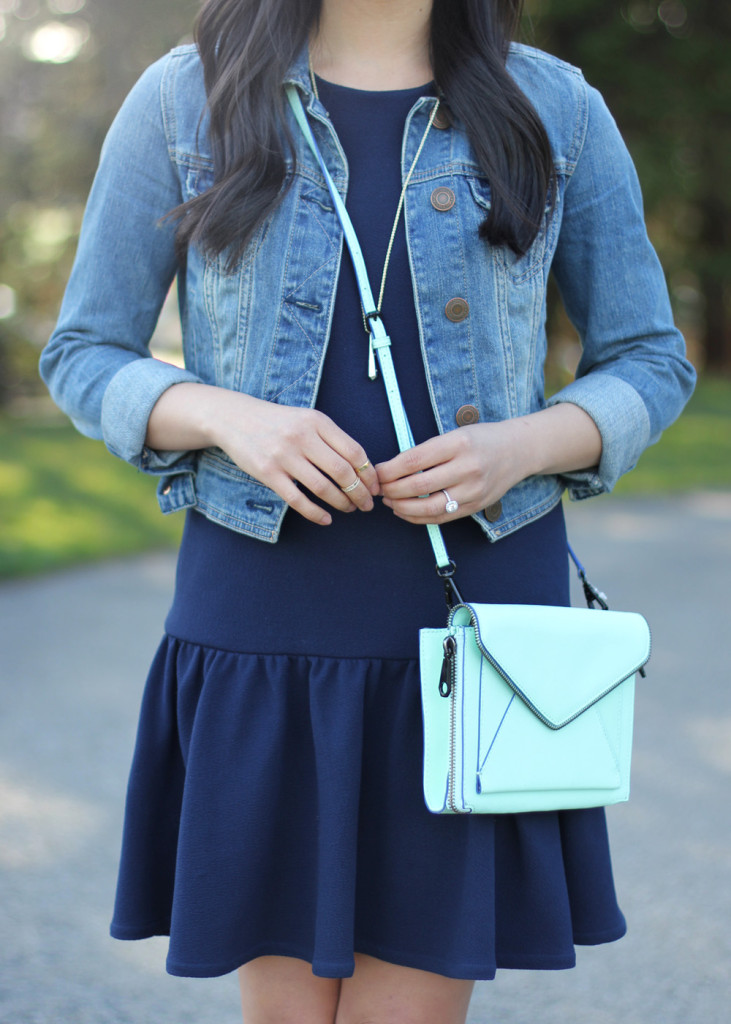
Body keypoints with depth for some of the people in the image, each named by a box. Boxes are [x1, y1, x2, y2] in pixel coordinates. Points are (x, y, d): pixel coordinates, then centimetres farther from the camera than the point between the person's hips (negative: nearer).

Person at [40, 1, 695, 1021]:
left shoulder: (555, 109, 3)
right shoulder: (182, 101, 2)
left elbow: (650, 361, 8)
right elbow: (83, 355, 5)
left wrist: (521, 448, -12)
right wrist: (230, 419, -15)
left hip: (475, 617, 0)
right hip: (266, 623, 0)